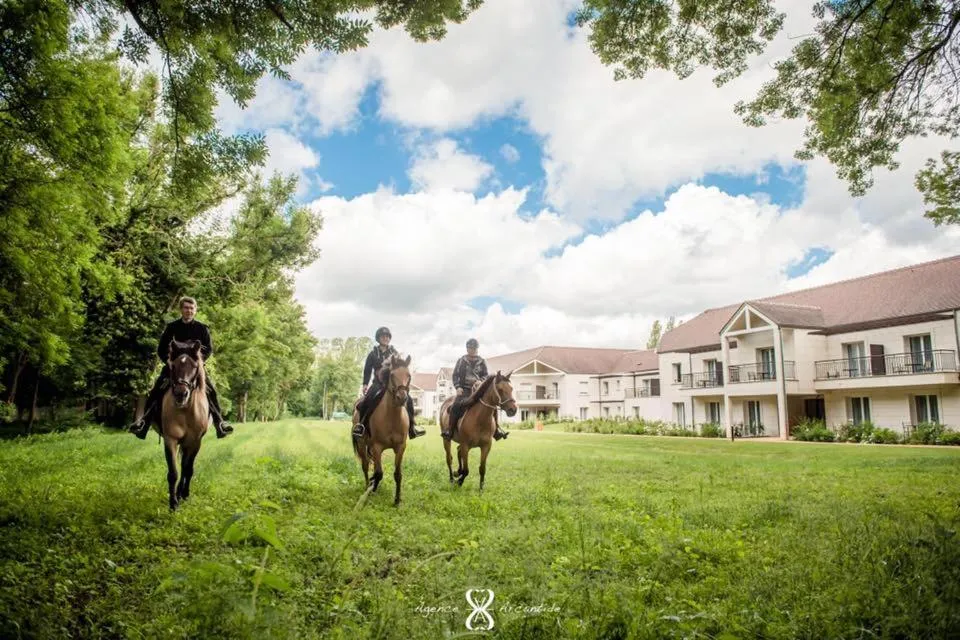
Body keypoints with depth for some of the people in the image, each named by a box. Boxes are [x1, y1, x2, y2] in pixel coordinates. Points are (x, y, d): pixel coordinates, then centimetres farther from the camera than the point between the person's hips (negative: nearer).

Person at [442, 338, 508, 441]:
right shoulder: (461, 361, 8)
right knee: (456, 405, -29)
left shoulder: (482, 362, 12)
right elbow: (455, 375, 7)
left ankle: (497, 429, -2)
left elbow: (485, 375, 11)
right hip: (464, 390, -2)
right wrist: (457, 387, -10)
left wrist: (480, 381, -12)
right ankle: (449, 429, -22)